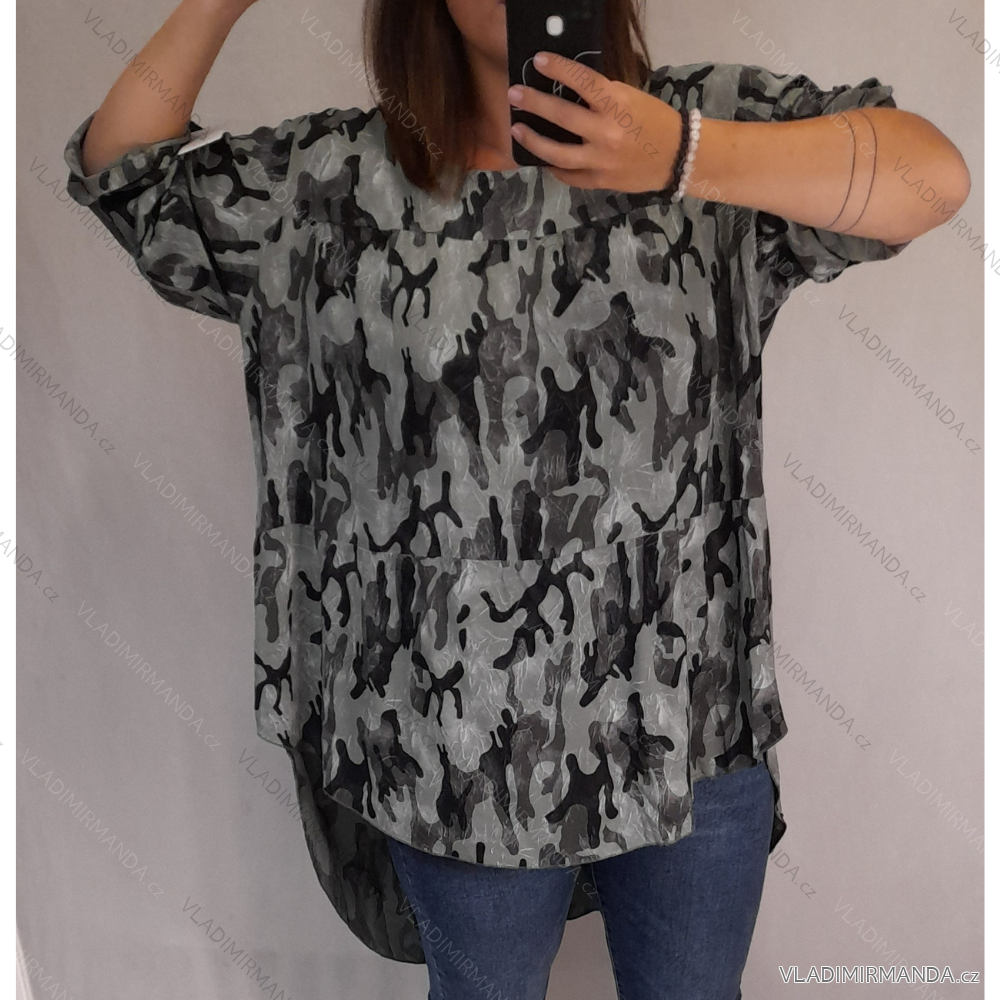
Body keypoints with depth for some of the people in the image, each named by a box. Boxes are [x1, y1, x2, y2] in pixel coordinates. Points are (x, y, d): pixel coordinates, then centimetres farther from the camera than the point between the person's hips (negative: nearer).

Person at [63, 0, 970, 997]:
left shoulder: (709, 117, -1)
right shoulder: (336, 179, 1)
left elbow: (933, 175, -13)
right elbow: (121, 167, 8)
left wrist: (688, 159, -28)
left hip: (695, 720, 1)